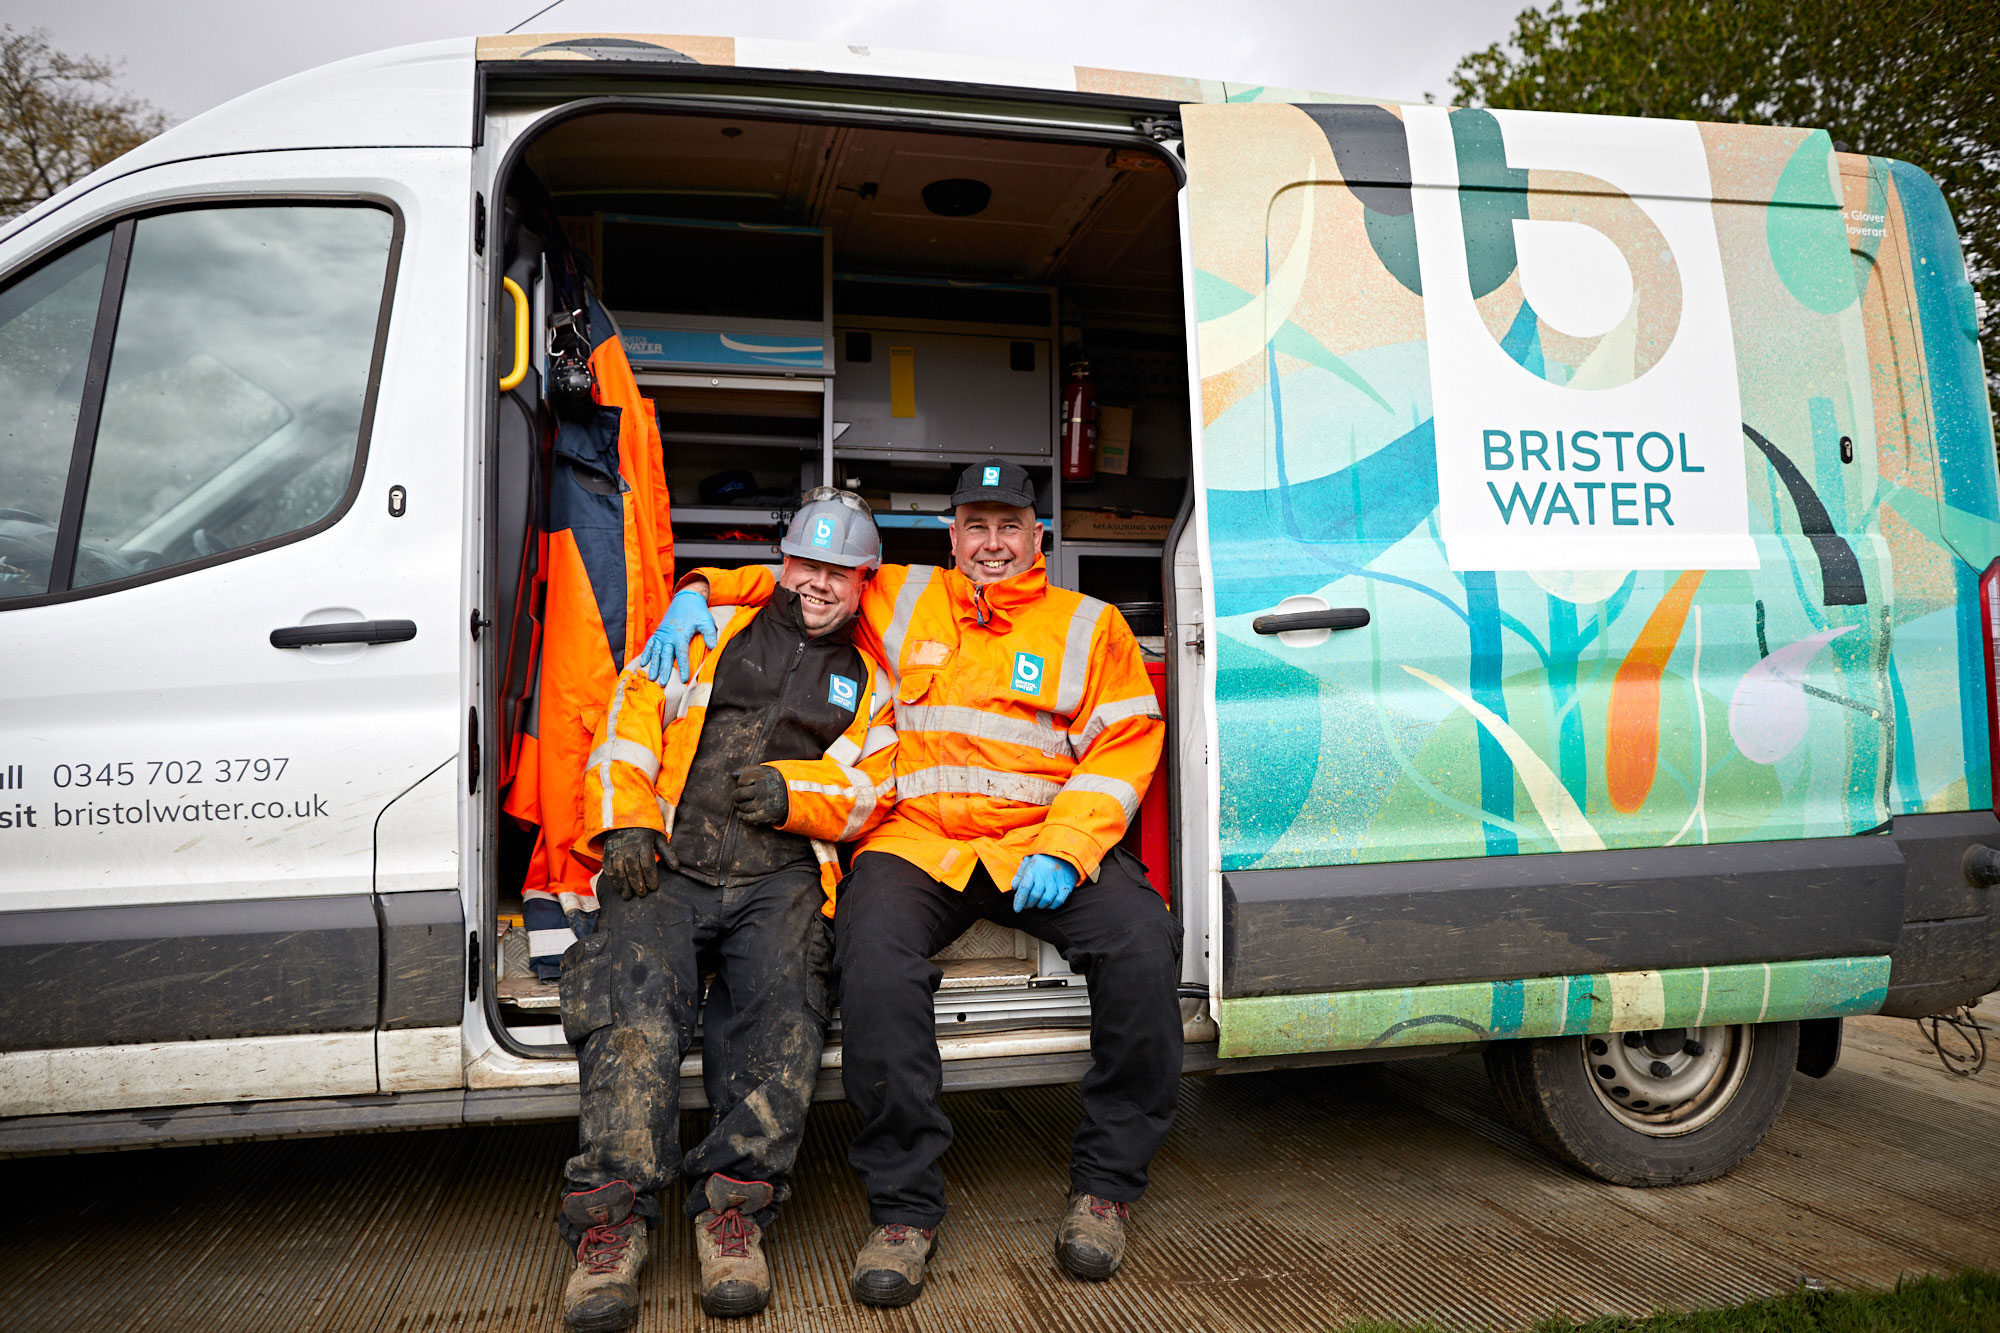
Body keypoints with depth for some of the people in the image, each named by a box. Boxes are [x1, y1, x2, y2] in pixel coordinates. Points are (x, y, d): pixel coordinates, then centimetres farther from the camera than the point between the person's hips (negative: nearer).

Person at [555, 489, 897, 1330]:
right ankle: (612, 1219, -26)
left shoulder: (866, 684, 24)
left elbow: (870, 787, 12)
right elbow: (631, 717, 11)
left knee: (784, 1001, -30)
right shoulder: (712, 629, 22)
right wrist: (625, 821, -3)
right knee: (635, 999, -27)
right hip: (666, 861, 0)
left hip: (781, 876, 1)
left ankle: (735, 1206, -25)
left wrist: (793, 789, -9)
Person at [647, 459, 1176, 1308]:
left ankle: (1106, 1186, -8)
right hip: (918, 839, 0)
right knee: (875, 956, -32)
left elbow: (1121, 752, 4)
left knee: (1144, 942, -27)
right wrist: (700, 591, 5)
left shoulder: (1091, 626, 13)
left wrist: (1063, 851, -12)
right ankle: (904, 1207, -15)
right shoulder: (899, 599, 18)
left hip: (1044, 843, 0)